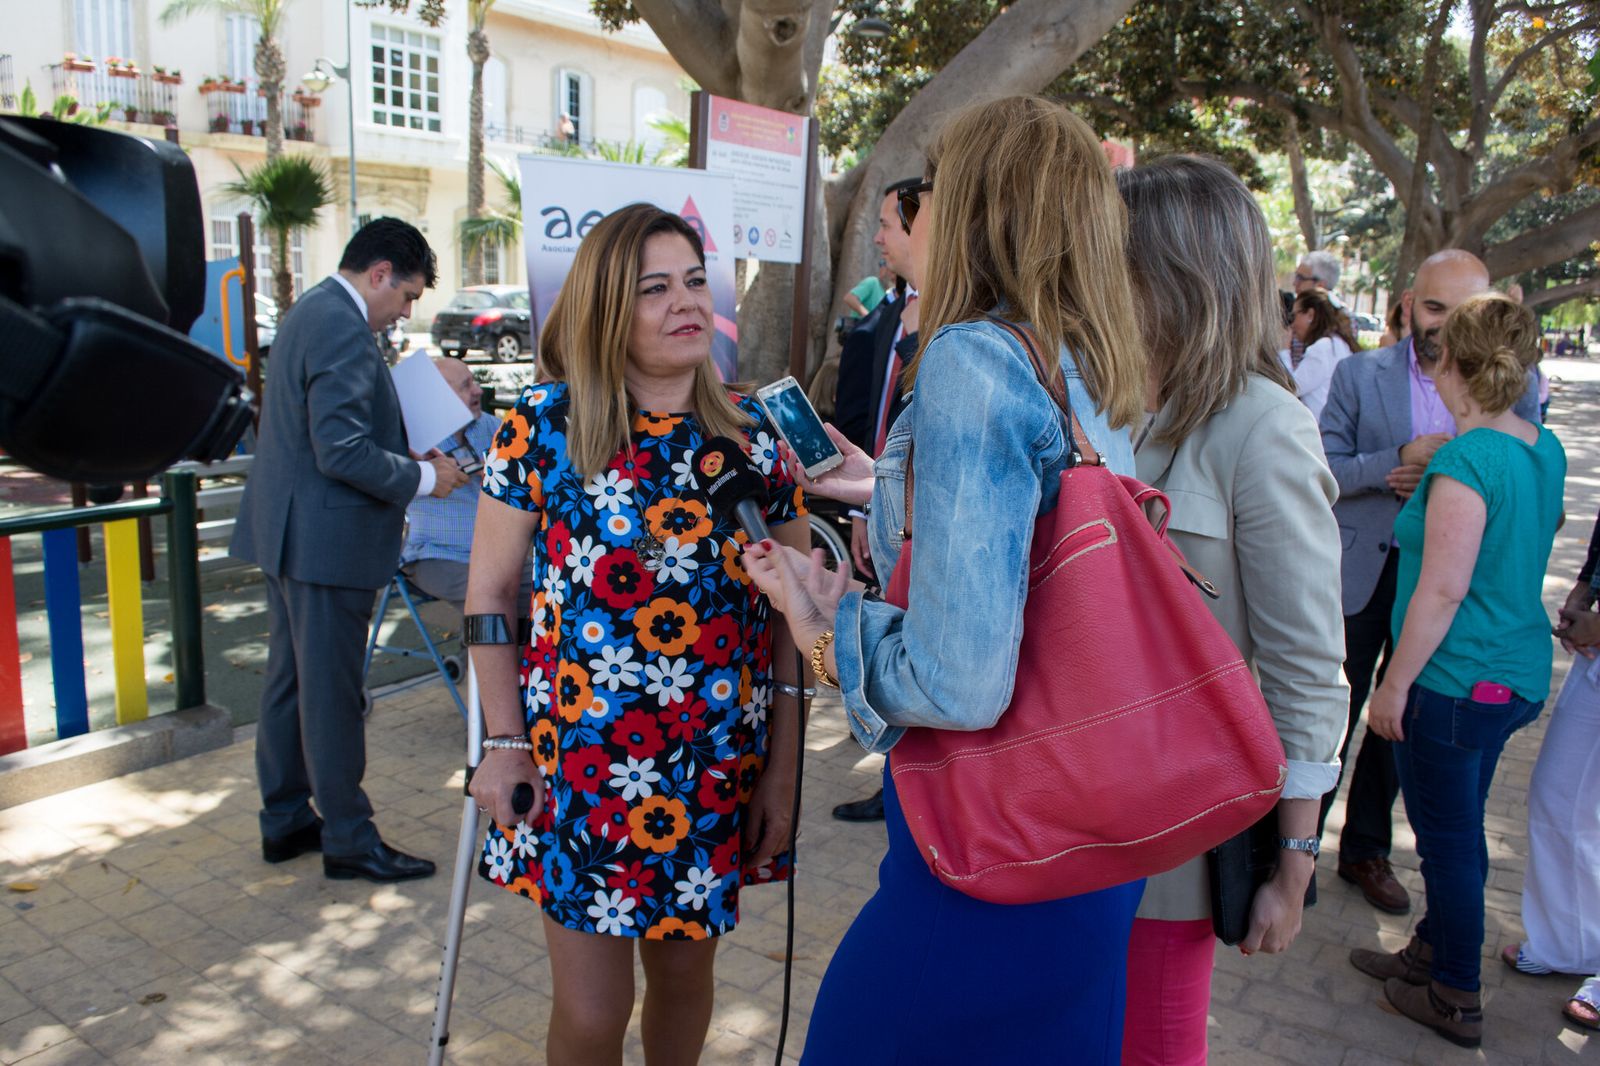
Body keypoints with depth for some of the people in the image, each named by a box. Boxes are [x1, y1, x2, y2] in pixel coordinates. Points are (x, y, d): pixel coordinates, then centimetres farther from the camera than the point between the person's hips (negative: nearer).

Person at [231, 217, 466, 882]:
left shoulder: (309, 312, 14)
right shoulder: (344, 328, -19)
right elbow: (342, 451, -25)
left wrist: (409, 461, 12)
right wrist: (424, 478, -13)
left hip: (289, 533, 11)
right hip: (326, 541, -11)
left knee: (290, 682, 18)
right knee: (332, 694, 0)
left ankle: (285, 821, 31)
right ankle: (349, 840, 13)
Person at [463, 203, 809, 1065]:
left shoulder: (754, 431, -2)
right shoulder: (543, 425, -7)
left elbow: (790, 612, 1)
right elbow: (489, 594, -1)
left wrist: (782, 766, -1)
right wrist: (505, 743, -4)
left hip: (717, 765, 2)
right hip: (580, 760, -2)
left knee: (685, 972, 18)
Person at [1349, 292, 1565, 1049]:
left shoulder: (1465, 460, -23)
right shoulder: (1545, 449, 4)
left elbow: (1442, 590, -24)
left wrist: (1395, 683, -16)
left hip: (1454, 679, -9)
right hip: (1517, 673, 9)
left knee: (1448, 839, 7)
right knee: (1460, 829, 22)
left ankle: (1456, 1000, 23)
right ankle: (1433, 951, 39)